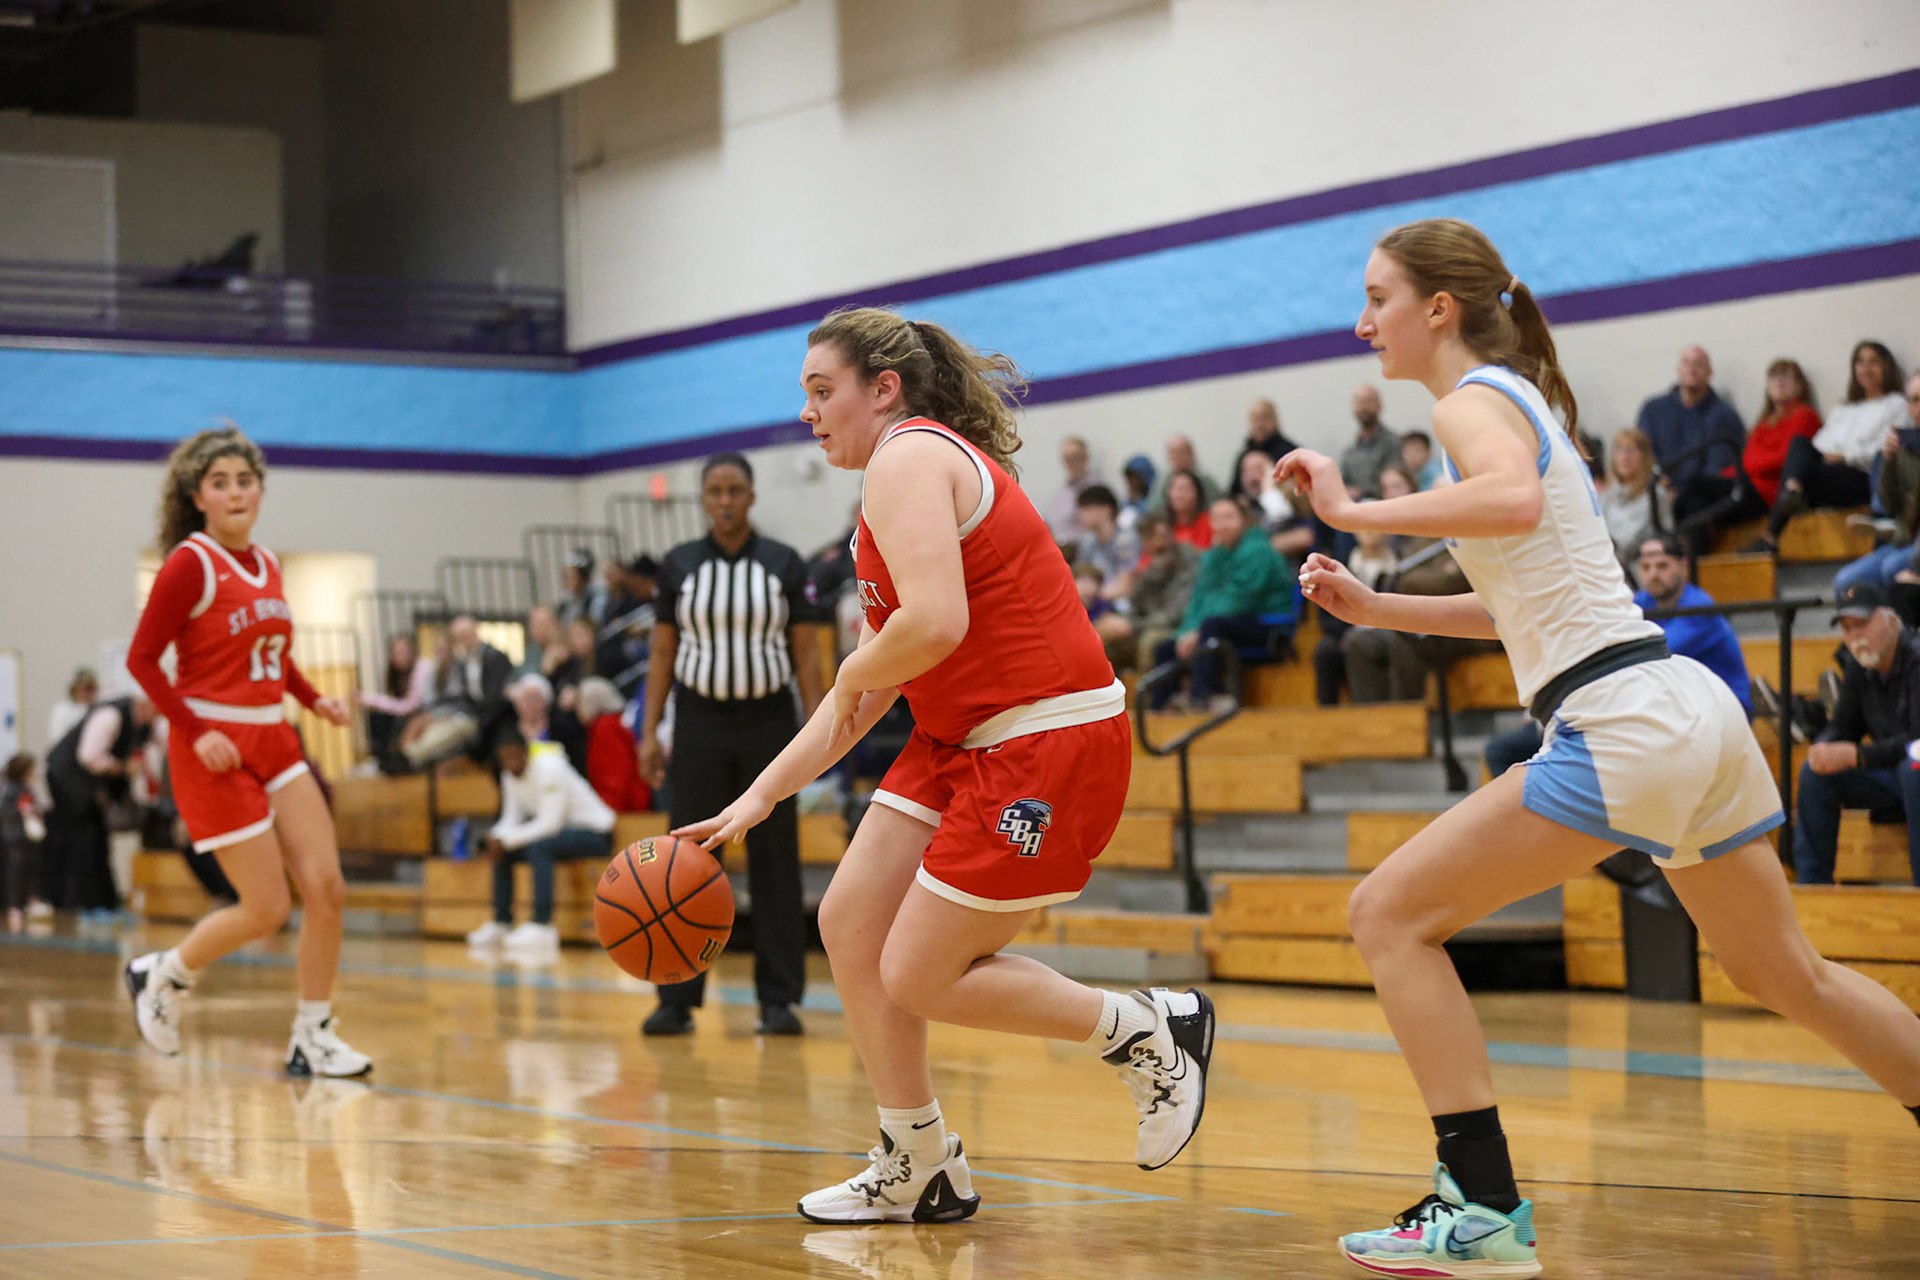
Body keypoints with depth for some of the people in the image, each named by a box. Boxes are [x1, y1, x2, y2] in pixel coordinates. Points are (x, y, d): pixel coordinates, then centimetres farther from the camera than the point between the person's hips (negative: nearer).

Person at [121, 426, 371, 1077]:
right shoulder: (190, 564, -11)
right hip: (214, 748, -7)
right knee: (267, 908, -6)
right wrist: (195, 732, -19)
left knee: (327, 889, -4)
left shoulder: (267, 563, 11)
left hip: (273, 741, 7)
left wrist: (314, 699, 7)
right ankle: (162, 976, 21)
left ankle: (313, 1037, 9)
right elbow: (141, 659, -12)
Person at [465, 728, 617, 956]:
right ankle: (501, 924, 6)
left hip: (595, 832, -9)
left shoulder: (549, 768, -22)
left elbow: (550, 823, -27)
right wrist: (496, 838, -18)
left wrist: (506, 839, -28)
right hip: (559, 829, 9)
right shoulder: (510, 776, 3)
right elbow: (512, 818, 4)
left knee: (538, 847, -33)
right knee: (500, 850, 2)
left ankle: (542, 924, -36)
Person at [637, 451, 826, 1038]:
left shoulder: (784, 564, 1)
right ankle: (678, 999, 5)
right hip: (699, 721, 1)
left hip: (768, 720, -1)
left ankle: (779, 999, 7)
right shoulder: (679, 565, 3)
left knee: (774, 862, 1)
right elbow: (662, 655, 5)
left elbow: (806, 654, 1)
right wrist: (649, 733, -1)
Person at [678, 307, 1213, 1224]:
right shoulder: (916, 465, 19)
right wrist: (761, 797, 17)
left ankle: (1150, 1032, 11)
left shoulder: (908, 459, -12)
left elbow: (934, 625, -29)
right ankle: (917, 1173, 18)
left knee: (917, 978, -5)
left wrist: (855, 672, -8)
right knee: (849, 923, 7)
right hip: (961, 742, 10)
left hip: (1045, 744, -10)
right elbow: (867, 692, 20)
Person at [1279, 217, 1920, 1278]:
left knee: (1390, 914, -5)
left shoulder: (1471, 401, -7)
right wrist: (1374, 608, 20)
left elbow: (1515, 503, -32)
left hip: (1624, 729, -10)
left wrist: (1354, 511, -25)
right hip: (1694, 710, 10)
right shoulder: (1520, 398, 20)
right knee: (1784, 973, 25)